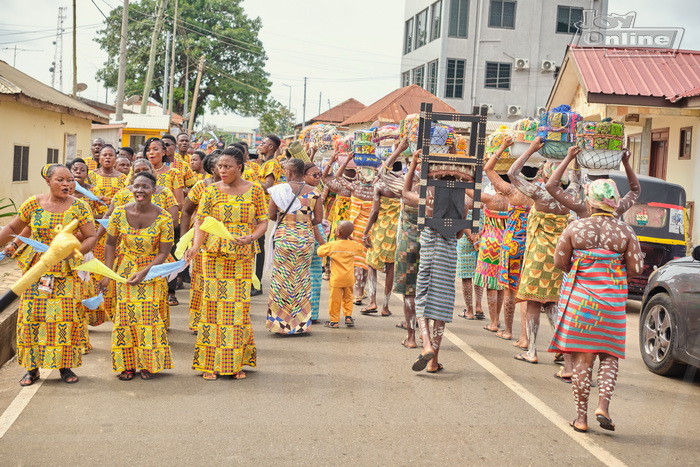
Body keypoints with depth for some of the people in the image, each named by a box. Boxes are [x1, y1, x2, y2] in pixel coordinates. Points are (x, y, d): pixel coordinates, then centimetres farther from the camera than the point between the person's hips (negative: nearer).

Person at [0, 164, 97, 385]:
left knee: (66, 318, -2)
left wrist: (76, 251, -19)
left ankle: (65, 365, 12)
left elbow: (91, 237, -3)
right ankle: (32, 367, 14)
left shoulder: (78, 207, -3)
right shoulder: (33, 204, 0)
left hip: (67, 273, -1)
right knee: (33, 317, 1)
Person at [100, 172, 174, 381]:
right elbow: (110, 244, 1)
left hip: (152, 272, -2)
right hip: (125, 271, 2)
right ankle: (128, 365, 12)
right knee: (126, 316, 1)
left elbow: (164, 252, -11)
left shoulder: (164, 218, -14)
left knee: (150, 315, -3)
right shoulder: (120, 213, -9)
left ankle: (147, 364, 12)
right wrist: (108, 273, -6)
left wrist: (144, 273, -21)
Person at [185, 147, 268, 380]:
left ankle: (236, 363, 13)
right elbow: (201, 222, -2)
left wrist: (251, 237, -16)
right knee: (213, 305, -2)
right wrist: (195, 246, -19)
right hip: (214, 255, 0)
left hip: (243, 257, 0)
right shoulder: (211, 191, 3)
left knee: (239, 306, 1)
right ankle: (210, 363, 6)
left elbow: (263, 222, 4)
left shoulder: (255, 191, 4)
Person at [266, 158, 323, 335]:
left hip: (284, 238, -2)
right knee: (302, 280, 11)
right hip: (306, 239, 2)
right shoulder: (313, 192, -2)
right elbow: (318, 219, -2)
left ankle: (282, 322, 10)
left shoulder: (279, 190, -6)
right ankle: (301, 322, 17)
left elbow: (271, 215, -5)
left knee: (283, 279, 7)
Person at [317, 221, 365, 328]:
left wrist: (323, 245, 14)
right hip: (349, 279, 3)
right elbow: (362, 249, 19)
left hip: (336, 279, -3)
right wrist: (352, 239, 21)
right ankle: (348, 316, 17)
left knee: (335, 300, 4)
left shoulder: (332, 245, -12)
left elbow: (320, 252, -4)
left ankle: (334, 320, 8)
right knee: (348, 298, 19)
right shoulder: (354, 245, -2)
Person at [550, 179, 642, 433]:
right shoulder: (625, 231, -3)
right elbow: (635, 268, -3)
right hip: (612, 301, 0)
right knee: (609, 356, 12)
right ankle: (603, 405, -4)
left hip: (578, 297, 0)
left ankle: (581, 416, 8)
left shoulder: (576, 227, -4)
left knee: (581, 357, 5)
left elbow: (560, 262, -2)